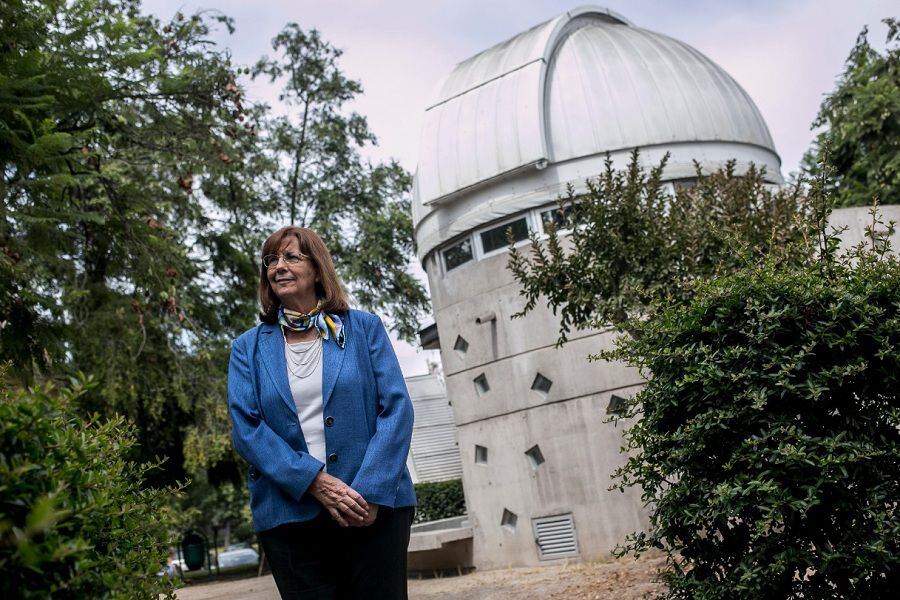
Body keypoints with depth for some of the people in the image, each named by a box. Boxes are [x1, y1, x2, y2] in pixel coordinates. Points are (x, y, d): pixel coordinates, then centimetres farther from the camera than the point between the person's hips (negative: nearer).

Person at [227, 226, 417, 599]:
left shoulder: (364, 328, 7)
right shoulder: (249, 347, 10)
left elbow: (397, 409, -1)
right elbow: (245, 428, -1)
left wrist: (371, 491, -13)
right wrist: (315, 482, -14)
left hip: (376, 506, 0)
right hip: (289, 517, 1)